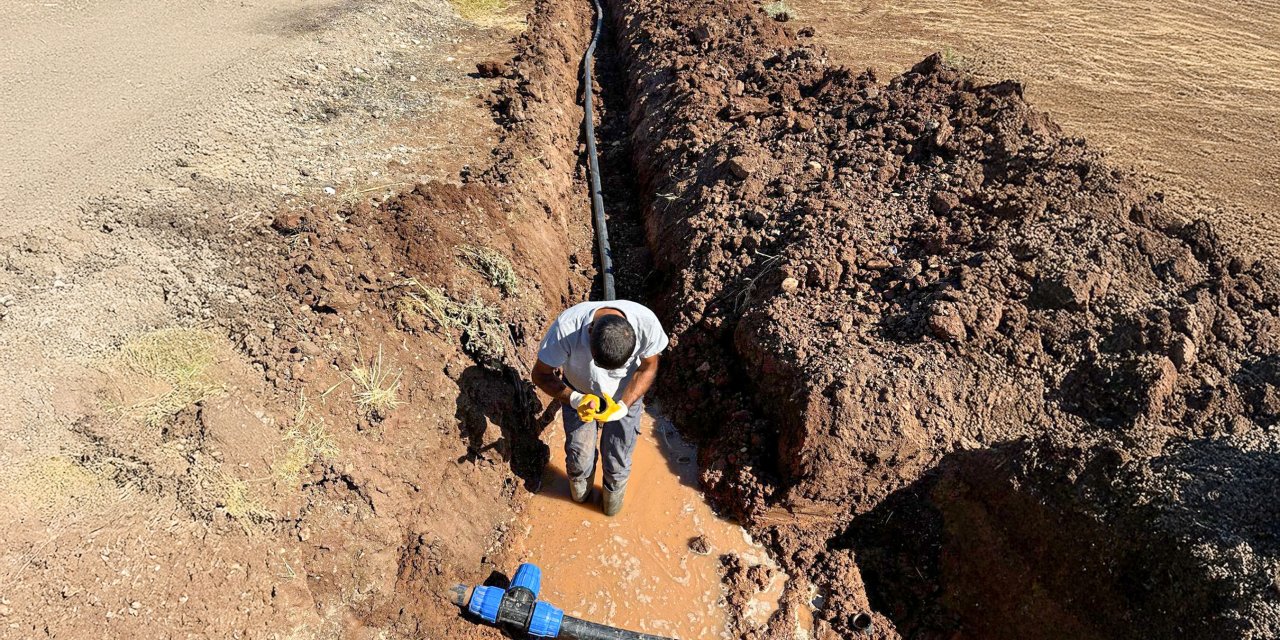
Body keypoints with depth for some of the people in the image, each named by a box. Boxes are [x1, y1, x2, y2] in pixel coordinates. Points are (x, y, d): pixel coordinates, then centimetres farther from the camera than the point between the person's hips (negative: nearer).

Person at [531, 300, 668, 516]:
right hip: (579, 395, 0)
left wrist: (623, 406, -29)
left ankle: (614, 491, 49)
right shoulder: (566, 327, -40)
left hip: (626, 395, 1)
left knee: (618, 461, 12)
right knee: (580, 455, 12)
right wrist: (575, 399, -39)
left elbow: (648, 368, -15)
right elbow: (541, 375, -23)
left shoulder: (646, 323, -37)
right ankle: (580, 486, 50)